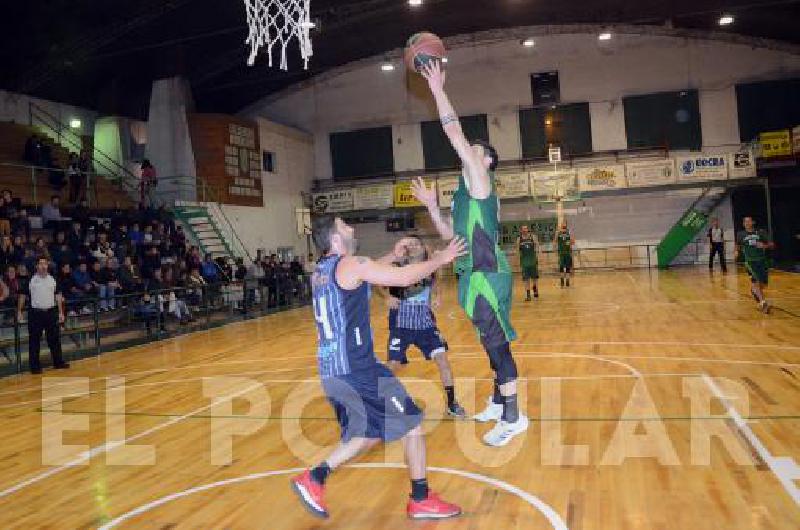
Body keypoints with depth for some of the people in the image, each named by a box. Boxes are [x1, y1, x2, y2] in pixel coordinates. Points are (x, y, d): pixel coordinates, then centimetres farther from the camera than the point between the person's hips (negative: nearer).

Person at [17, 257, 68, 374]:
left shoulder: (53, 279, 6)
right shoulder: (30, 280, -2)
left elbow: (58, 296, 9)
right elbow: (23, 296, 4)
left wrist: (61, 313, 6)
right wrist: (19, 312, 0)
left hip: (51, 312, 2)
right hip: (35, 313, -2)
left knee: (55, 339, 8)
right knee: (34, 341, 3)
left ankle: (58, 362, 19)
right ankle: (35, 366, 12)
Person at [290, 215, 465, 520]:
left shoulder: (322, 270, 13)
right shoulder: (350, 264, -13)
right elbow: (405, 278, -15)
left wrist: (392, 256, 25)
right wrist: (440, 259, -1)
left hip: (331, 370, 9)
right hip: (355, 369, -9)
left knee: (371, 432, 22)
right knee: (413, 423, 5)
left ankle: (314, 478, 20)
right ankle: (421, 501, 17)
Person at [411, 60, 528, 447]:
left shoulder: (479, 178, -6)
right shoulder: (468, 192, 20)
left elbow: (454, 134, -14)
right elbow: (450, 234, 23)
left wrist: (438, 91, -9)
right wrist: (431, 205, 16)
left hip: (486, 276, -10)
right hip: (478, 275, 10)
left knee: (497, 343, -5)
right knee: (493, 343, 17)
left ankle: (513, 418, 3)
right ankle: (499, 403, 30)